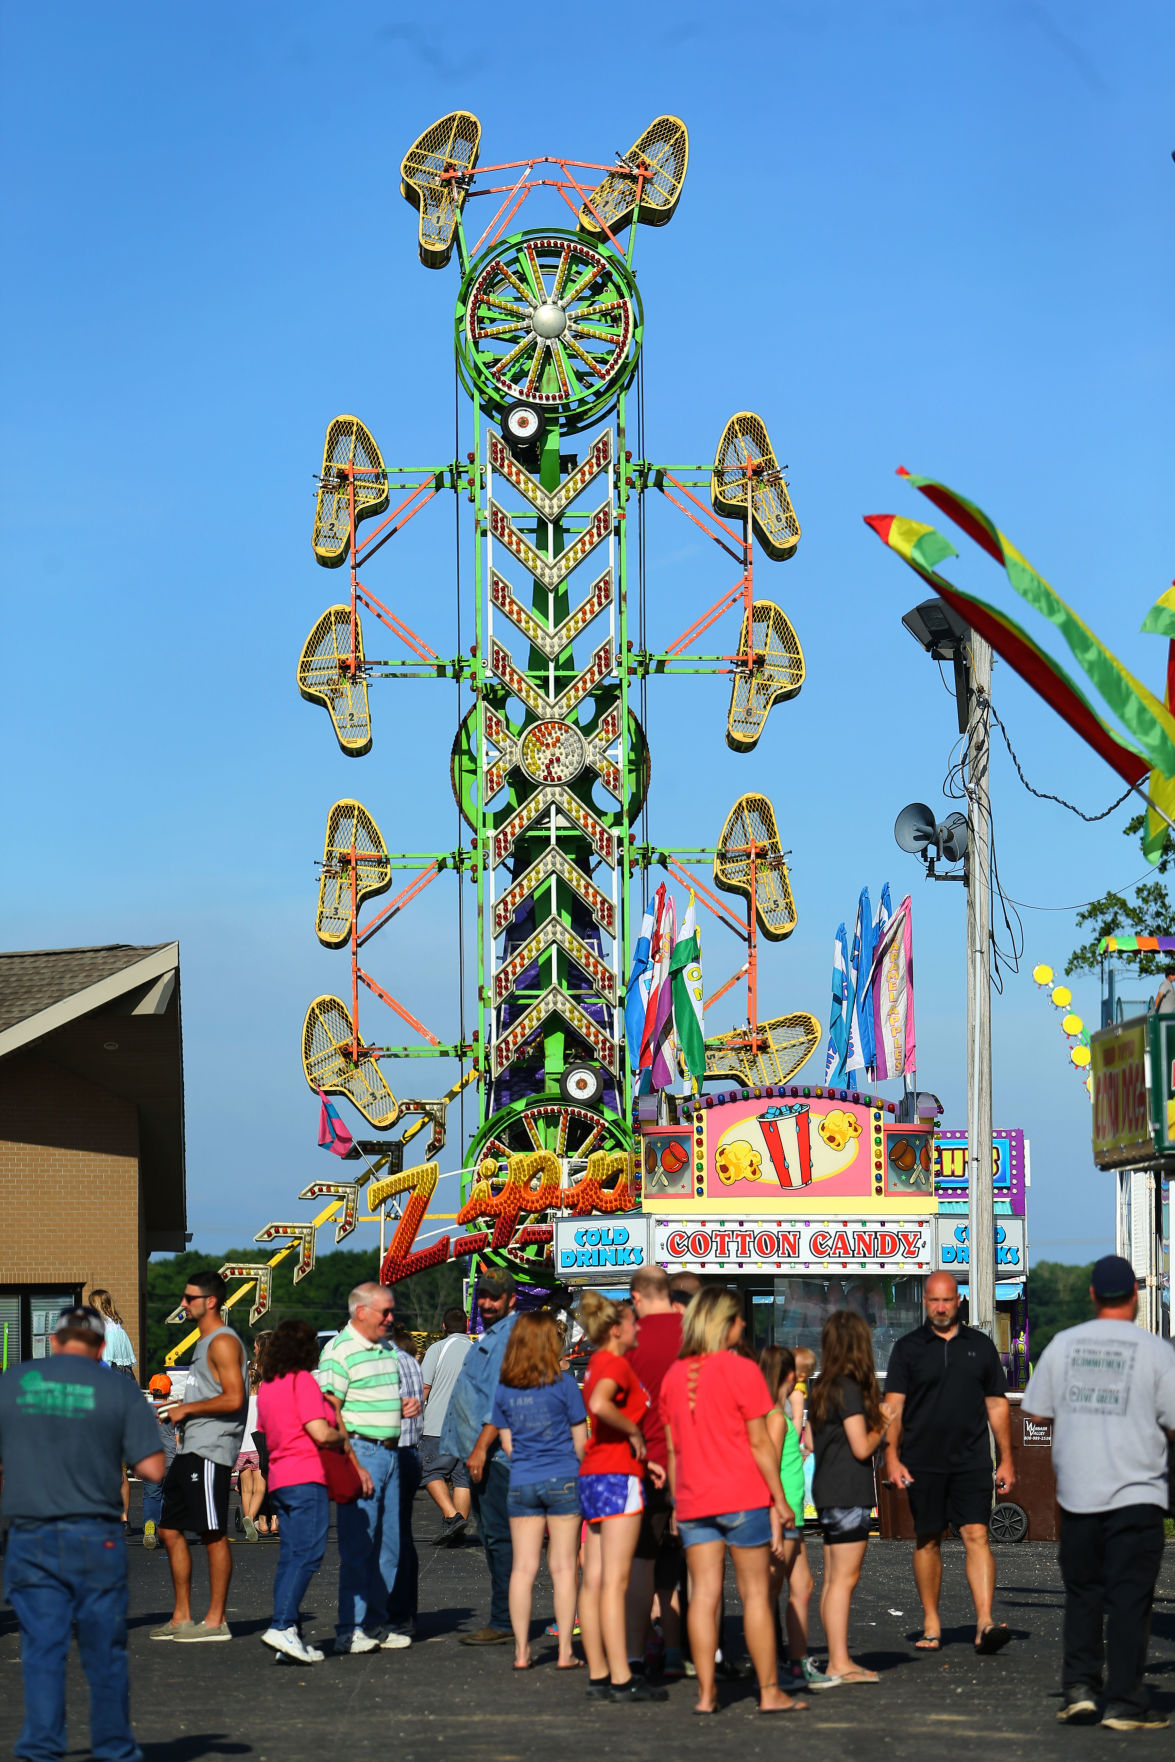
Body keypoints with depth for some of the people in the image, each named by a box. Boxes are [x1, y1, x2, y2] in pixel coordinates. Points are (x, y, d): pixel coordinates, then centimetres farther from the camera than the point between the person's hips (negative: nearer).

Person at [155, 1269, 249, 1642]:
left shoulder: (224, 1342, -12)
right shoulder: (204, 1342, 20)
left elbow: (234, 1399, -21)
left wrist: (187, 1409, -14)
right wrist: (176, 1409, 15)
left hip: (211, 1451, -11)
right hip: (189, 1449, 11)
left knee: (213, 1535, -5)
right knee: (170, 1530, 10)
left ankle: (216, 1621, -1)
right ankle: (182, 1617, 15)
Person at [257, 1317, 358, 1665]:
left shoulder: (267, 1386, 16)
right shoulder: (302, 1381, -10)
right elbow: (321, 1433, -16)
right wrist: (343, 1439, 4)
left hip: (279, 1478, 9)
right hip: (306, 1478, -9)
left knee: (290, 1556, 8)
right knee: (308, 1553, -12)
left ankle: (290, 1633, 5)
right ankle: (282, 1626, -23)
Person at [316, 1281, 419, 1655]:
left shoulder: (389, 1349, 16)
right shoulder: (339, 1351, -10)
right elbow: (330, 1413, -15)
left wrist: (405, 1407, 6)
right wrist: (352, 1464, -20)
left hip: (391, 1452, 8)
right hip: (360, 1452, -8)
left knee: (388, 1546, 9)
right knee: (358, 1546, -8)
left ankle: (375, 1624, 17)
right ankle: (350, 1630, -5)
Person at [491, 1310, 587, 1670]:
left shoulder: (504, 1389, 2)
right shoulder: (563, 1384, -8)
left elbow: (506, 1441, 9)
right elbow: (581, 1441, -3)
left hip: (521, 1483, 3)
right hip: (562, 1480, -3)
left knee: (523, 1568, 5)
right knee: (563, 1567, 1)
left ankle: (521, 1651, 6)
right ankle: (565, 1652, 2)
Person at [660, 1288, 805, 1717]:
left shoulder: (674, 1375, 7)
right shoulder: (741, 1370, -8)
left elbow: (672, 1448, 10)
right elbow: (759, 1443, -8)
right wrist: (779, 1499, -2)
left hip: (694, 1500, 5)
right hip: (742, 1497, -4)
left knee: (704, 1594, 4)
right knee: (755, 1593, 2)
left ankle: (706, 1693, 2)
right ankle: (770, 1692, 5)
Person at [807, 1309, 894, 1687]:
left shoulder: (820, 1389, 11)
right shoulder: (850, 1389, -15)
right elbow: (862, 1447, -17)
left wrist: (875, 1419, 18)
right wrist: (882, 1425, 2)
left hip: (827, 1491, 9)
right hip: (848, 1494, -9)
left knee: (833, 1578, 11)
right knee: (844, 1578, -7)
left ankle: (838, 1663, 15)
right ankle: (839, 1664, -8)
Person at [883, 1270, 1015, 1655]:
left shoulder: (980, 1346, 9)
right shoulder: (908, 1348, 5)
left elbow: (997, 1406, 13)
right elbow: (893, 1407, 1)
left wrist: (1006, 1460, 9)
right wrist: (892, 1457, -10)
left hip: (972, 1461, 0)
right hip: (922, 1462, 0)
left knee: (977, 1535, -11)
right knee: (927, 1541, 6)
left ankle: (984, 1624, -18)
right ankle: (931, 1625, 15)